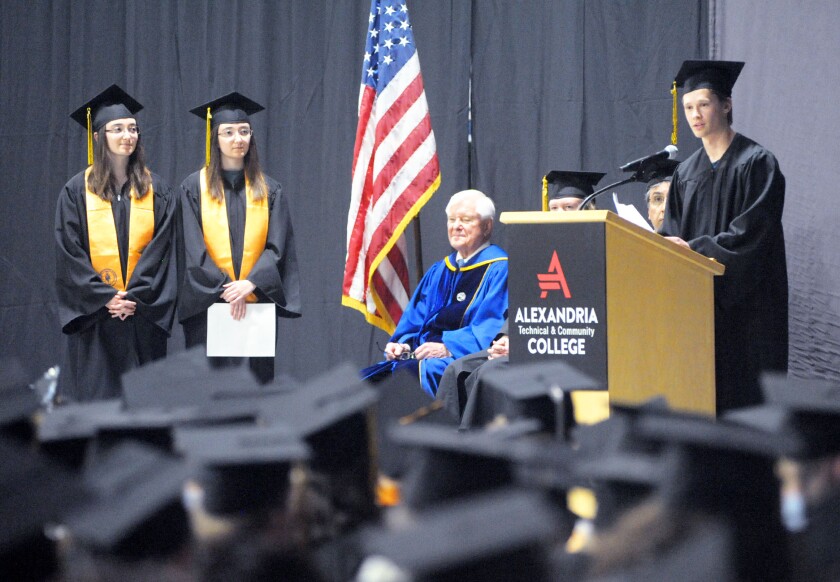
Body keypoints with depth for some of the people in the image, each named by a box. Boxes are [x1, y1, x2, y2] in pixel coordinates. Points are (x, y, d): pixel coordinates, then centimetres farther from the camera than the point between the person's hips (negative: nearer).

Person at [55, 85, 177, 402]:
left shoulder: (156, 191, 7)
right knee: (94, 395, -2)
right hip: (93, 316, -1)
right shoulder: (77, 191, 2)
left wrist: (136, 297, -11)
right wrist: (105, 298, -12)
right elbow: (69, 254, -3)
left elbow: (160, 248, 1)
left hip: (143, 314, 1)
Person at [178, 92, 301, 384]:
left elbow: (276, 248, 1)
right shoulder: (194, 187, 4)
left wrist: (251, 283, -16)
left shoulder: (268, 191, 9)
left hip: (257, 304, 2)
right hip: (207, 306, -2)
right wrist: (224, 288, -15)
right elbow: (194, 249, -4)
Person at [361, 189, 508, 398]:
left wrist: (448, 347, -22)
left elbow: (491, 328, -12)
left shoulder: (498, 270, -1)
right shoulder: (438, 272, 24)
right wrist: (403, 344, -2)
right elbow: (414, 320, 20)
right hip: (422, 355, 7)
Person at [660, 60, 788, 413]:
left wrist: (695, 248, -18)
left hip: (744, 301, -6)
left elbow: (752, 232, -14)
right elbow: (672, 232, 15)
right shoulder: (686, 172, 15)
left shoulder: (756, 163, -5)